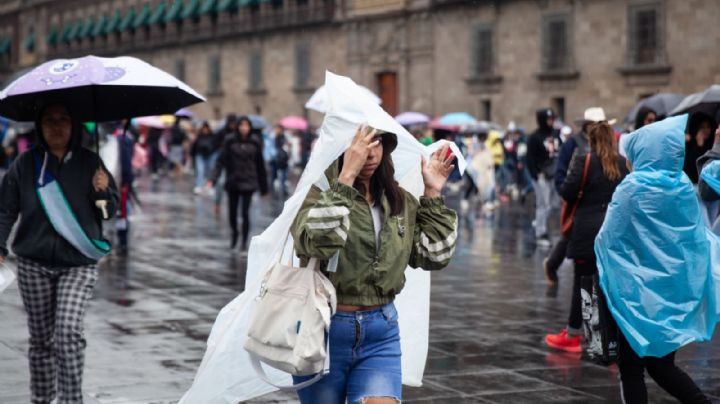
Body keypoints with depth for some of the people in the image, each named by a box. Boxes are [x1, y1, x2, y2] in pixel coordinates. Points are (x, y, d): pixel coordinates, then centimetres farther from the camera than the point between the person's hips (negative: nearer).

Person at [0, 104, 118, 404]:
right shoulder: (26, 164, 1)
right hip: (34, 264, 1)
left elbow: (110, 211, 7)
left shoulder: (89, 162, 2)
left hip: (78, 264, -1)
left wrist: (103, 192, -15)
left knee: (68, 332, -16)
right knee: (40, 337, 9)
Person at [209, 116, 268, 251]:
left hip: (248, 183, -1)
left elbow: (260, 166, 5)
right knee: (232, 213, 7)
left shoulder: (254, 144, 0)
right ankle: (235, 235, 35)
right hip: (233, 183, 1)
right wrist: (213, 179, -17)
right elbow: (221, 161, -6)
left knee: (245, 213, -6)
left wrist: (263, 187, 6)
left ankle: (244, 241, 8)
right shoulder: (230, 142, -2)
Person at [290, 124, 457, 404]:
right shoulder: (317, 192, -9)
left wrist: (433, 196, 0)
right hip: (323, 330, -3)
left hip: (381, 333, 3)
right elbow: (316, 243, -29)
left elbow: (433, 257, 6)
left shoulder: (399, 200, 7)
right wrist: (346, 179, -31)